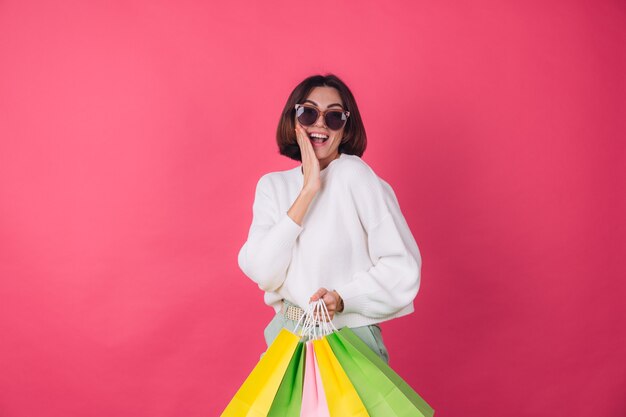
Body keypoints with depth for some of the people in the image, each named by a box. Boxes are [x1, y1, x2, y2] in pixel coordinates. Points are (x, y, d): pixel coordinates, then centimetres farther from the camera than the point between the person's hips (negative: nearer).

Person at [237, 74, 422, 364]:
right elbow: (261, 271, -12)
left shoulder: (355, 174, -13)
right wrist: (307, 192, -16)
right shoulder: (272, 185, 2)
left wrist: (342, 298, -26)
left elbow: (402, 268, -15)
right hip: (287, 337, 4)